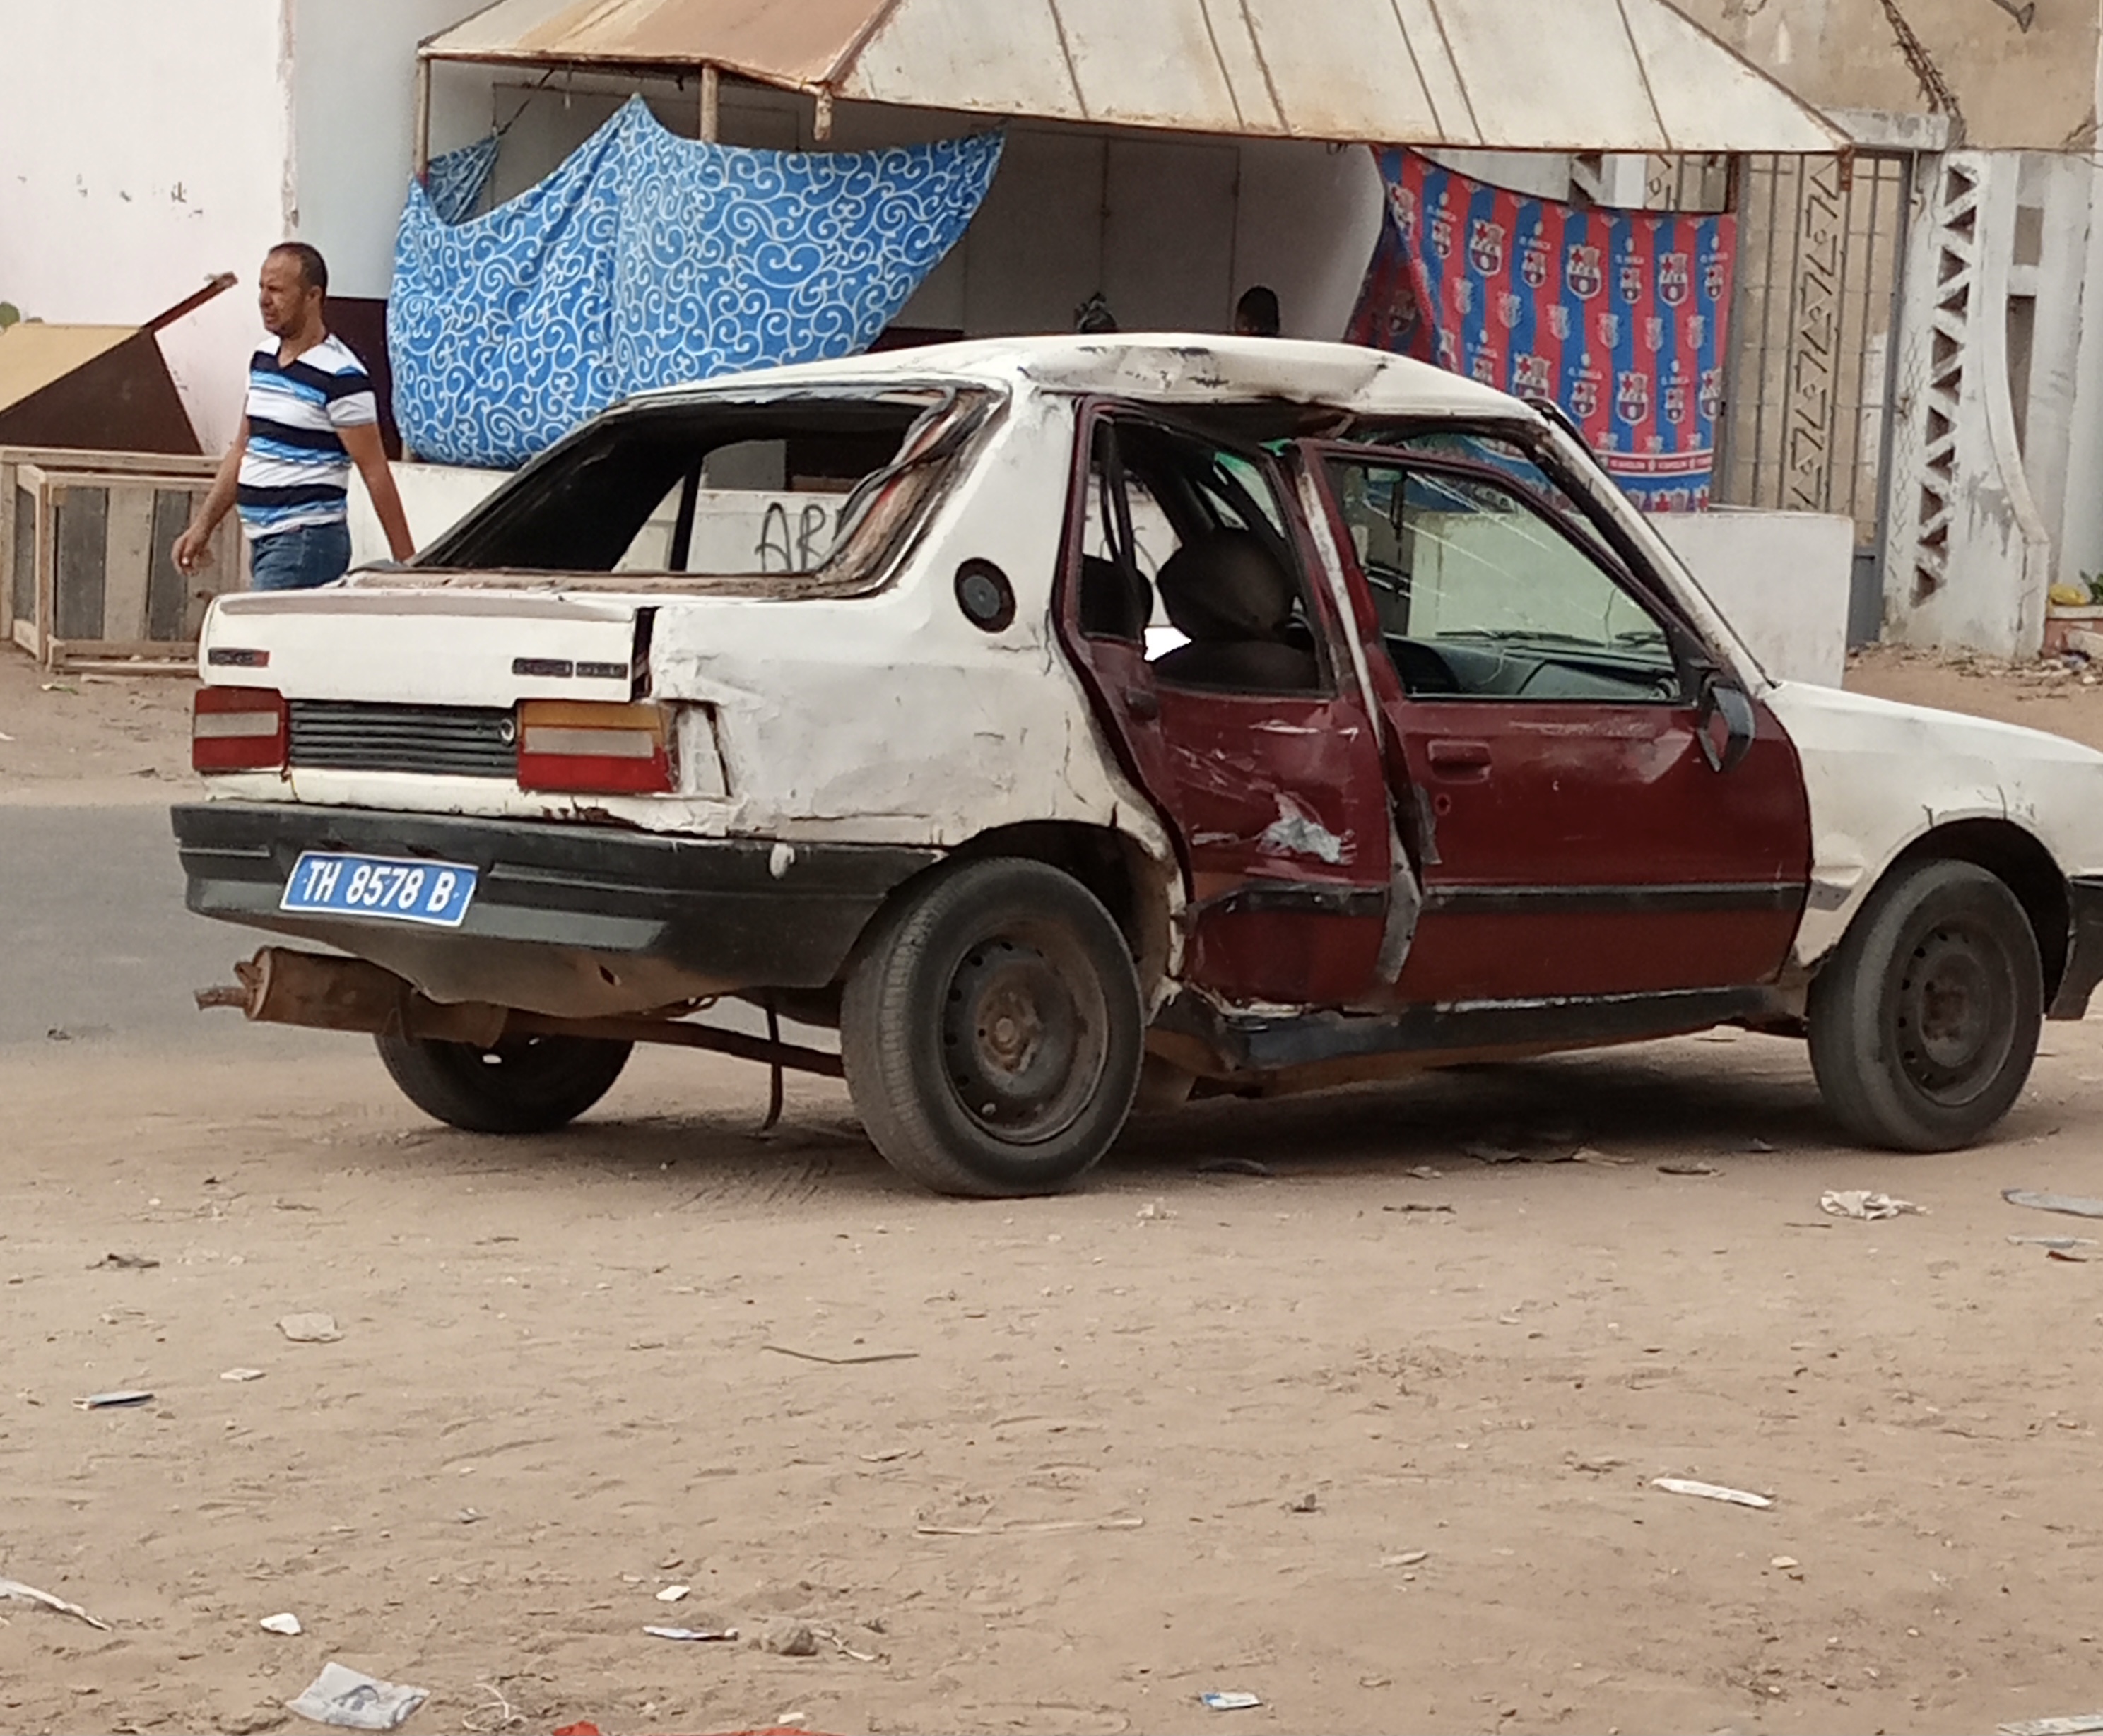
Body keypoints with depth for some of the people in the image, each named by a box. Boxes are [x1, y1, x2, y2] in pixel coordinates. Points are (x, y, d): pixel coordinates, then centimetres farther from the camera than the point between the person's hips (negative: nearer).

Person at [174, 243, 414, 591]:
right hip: (263, 541, 8)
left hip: (307, 541, -8)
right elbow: (242, 450, 21)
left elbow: (375, 471, -12)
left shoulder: (340, 377, -12)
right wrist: (203, 526, 17)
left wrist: (405, 562, -12)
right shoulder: (262, 361, 13)